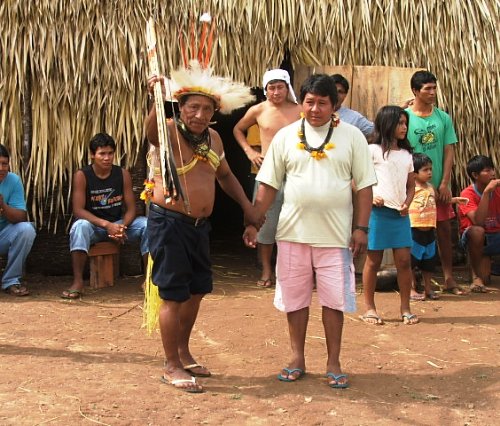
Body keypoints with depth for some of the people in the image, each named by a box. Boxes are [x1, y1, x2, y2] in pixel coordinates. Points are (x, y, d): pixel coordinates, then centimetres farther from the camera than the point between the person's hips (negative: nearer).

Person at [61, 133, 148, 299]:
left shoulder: (123, 174, -3)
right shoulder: (82, 176, -11)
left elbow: (131, 207, -4)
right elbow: (78, 210, -18)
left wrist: (122, 226, -25)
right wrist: (106, 225, -30)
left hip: (118, 224, 3)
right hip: (93, 226, -2)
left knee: (147, 225, -22)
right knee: (80, 226, -36)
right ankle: (77, 282, -34)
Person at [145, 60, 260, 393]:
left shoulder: (213, 138, 8)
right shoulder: (170, 132, -13)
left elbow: (224, 175, 24)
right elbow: (152, 129, -39)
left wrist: (246, 205, 17)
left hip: (199, 225, 8)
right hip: (169, 222, -8)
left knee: (197, 290, 17)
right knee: (175, 295, -3)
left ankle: (183, 353, 35)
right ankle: (171, 366, 10)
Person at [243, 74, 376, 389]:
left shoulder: (352, 136, 0)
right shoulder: (286, 136, 3)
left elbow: (364, 185, 0)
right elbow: (269, 184, 5)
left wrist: (362, 227, -5)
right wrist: (253, 222, 0)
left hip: (335, 233, -1)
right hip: (293, 231, 2)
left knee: (334, 299, 4)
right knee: (295, 297, 9)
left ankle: (334, 363, 18)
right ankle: (297, 359, 24)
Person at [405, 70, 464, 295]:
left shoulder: (443, 118, 5)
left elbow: (449, 152, 3)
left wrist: (444, 184, -6)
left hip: (439, 186, 3)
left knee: (445, 230, 8)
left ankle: (449, 279, 17)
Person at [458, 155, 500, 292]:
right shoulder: (468, 194, -17)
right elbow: (478, 221, -33)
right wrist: (486, 192, -33)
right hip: (474, 239, -4)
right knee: (477, 231, -37)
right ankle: (476, 275, -18)